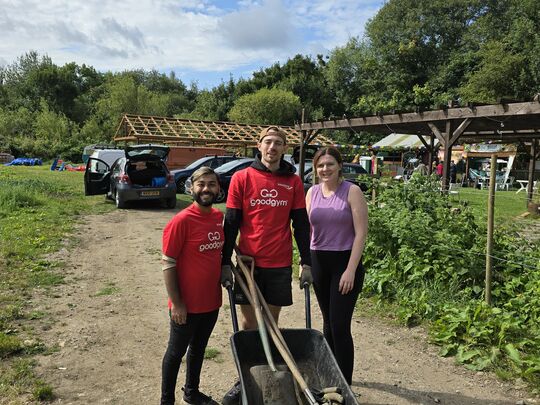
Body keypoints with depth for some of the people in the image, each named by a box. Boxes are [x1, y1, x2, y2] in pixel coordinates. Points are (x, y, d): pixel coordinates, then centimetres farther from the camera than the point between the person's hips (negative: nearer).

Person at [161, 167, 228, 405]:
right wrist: (176, 303, -16)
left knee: (198, 349, 23)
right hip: (187, 304, -6)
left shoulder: (220, 217, 1)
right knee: (176, 352, 12)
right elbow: (168, 263, -17)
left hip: (211, 301, 6)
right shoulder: (181, 221, -19)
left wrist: (225, 274, 5)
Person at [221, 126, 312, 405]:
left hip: (280, 264, 1)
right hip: (248, 262, -1)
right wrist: (225, 263, -3)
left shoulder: (293, 182, 3)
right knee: (249, 322, 8)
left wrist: (306, 262, 3)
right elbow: (230, 223, -1)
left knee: (272, 321, 10)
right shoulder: (242, 178, -2)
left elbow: (301, 224, 6)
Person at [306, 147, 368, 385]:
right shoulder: (312, 192, 6)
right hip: (318, 261, 5)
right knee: (328, 322, 14)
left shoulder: (352, 191, -7)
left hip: (345, 261, -4)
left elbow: (361, 233, -10)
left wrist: (351, 270, -15)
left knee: (340, 325, -5)